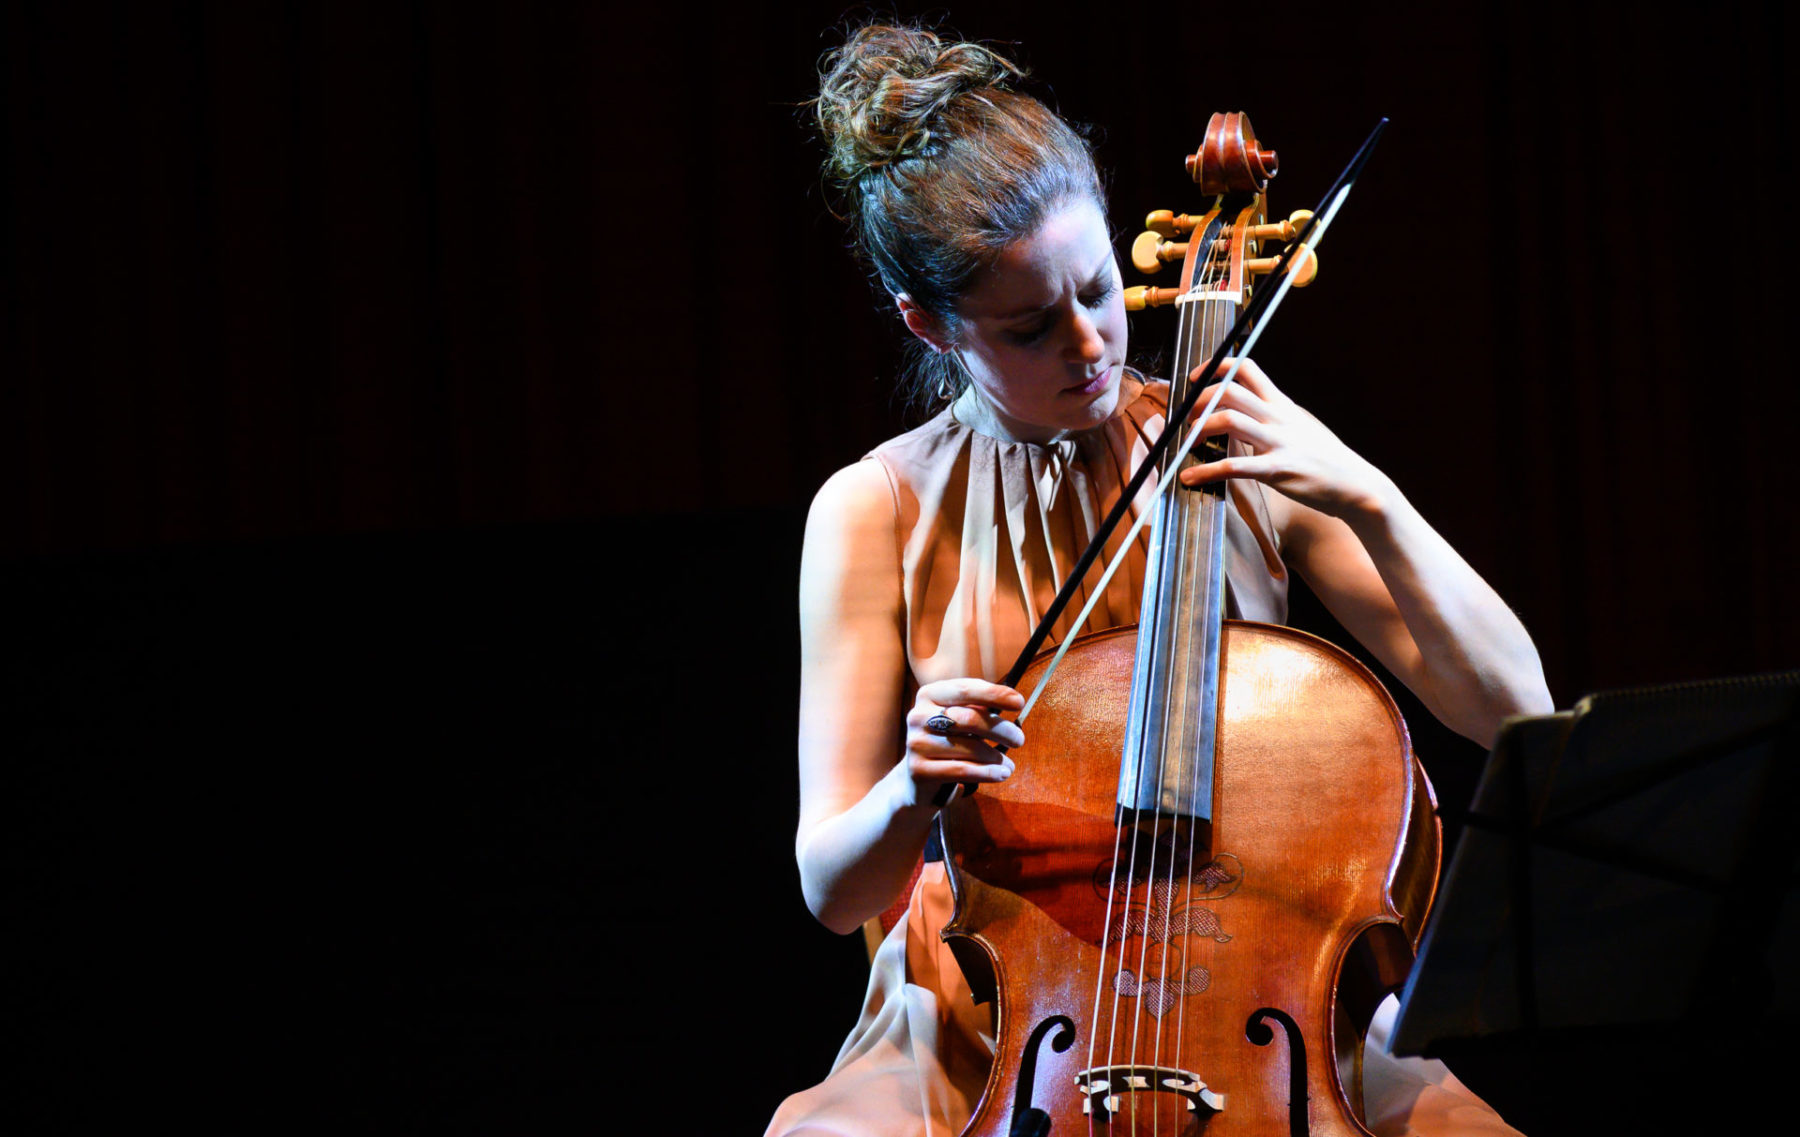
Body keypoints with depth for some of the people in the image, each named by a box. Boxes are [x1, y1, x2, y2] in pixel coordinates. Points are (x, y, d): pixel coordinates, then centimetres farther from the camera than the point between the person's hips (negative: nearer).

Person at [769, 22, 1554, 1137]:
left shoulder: (1244, 467, 4)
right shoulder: (874, 514, 1)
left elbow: (1514, 708, -3)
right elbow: (833, 888, -1)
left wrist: (1368, 503, -15)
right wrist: (915, 792, -24)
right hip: (992, 1041, -1)